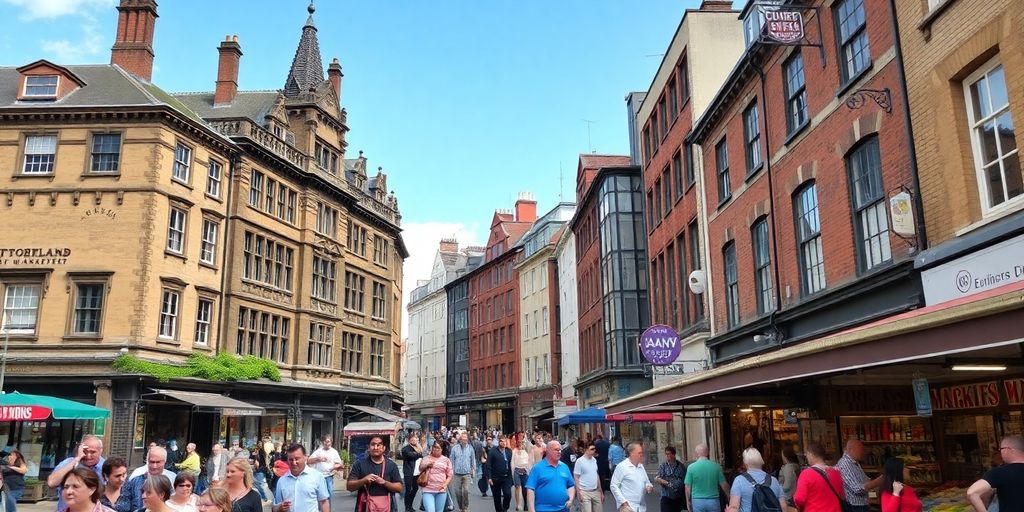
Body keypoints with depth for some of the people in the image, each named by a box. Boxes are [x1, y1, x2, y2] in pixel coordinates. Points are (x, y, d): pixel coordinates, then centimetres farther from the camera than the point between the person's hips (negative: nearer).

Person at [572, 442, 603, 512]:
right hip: (585, 492, -6)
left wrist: (601, 491, 17)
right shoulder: (579, 461, -10)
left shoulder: (594, 460, 9)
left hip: (596, 491, 6)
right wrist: (578, 493, -13)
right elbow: (576, 478, -8)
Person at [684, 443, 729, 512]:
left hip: (697, 501, -1)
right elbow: (724, 485, 3)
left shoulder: (691, 467, -7)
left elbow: (688, 487, -3)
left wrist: (688, 501, 11)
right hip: (713, 501, 1)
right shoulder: (716, 466, -4)